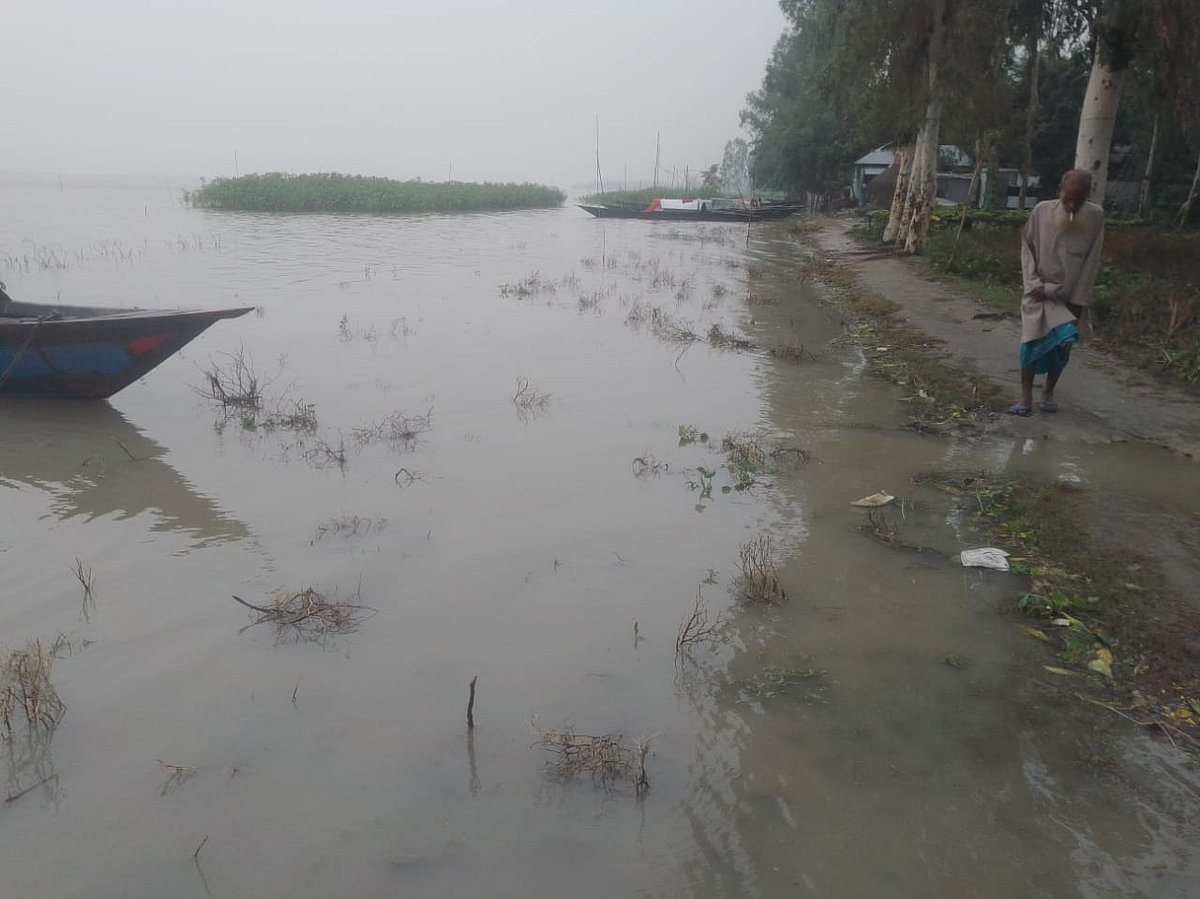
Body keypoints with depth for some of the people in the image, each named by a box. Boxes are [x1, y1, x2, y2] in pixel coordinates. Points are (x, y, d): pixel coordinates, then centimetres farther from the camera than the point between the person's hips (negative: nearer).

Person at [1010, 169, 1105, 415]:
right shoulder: (1042, 211, -9)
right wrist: (1033, 282, -10)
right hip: (1040, 291, -1)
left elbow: (1091, 262, -6)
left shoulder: (1095, 216, -9)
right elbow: (1027, 246, 1)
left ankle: (1049, 392, 25)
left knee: (1062, 346, 8)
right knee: (1032, 342, -8)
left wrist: (1079, 300, -8)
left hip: (1071, 295, 1)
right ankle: (1026, 397, -2)